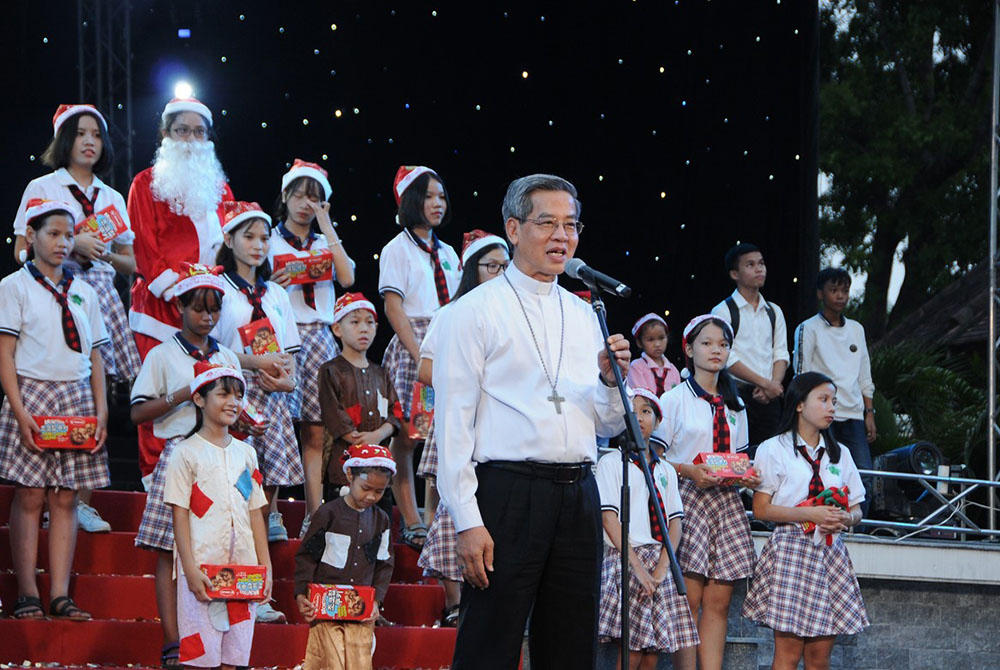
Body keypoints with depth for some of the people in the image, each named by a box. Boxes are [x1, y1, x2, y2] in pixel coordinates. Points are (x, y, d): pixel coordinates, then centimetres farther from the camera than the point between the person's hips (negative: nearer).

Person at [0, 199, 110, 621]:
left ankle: (60, 597, 0)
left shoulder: (84, 293, 15)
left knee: (65, 498, 1)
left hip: (77, 398, 4)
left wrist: (101, 412, 4)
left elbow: (95, 356, 14)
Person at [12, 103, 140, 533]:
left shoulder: (112, 198, 19)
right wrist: (72, 244, -10)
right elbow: (22, 250, -1)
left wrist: (107, 253, -1)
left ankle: (81, 500, 0)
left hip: (99, 296, 4)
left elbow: (131, 264, 20)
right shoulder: (42, 189, 7)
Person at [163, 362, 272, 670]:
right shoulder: (187, 452, -1)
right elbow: (180, 515, -6)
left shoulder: (245, 453, 14)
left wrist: (265, 567, 9)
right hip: (202, 569, -5)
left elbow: (255, 513, 15)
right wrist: (191, 571, -14)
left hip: (243, 571, 5)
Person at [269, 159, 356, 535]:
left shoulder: (325, 243, 17)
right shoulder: (269, 241, 9)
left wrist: (326, 226, 0)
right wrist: (270, 286, -16)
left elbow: (346, 278, -3)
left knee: (315, 433, -1)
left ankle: (315, 516, -1)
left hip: (319, 337, 3)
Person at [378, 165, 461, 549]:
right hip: (410, 347, -5)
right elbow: (393, 308, -7)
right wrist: (420, 355, -15)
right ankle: (411, 522, -4)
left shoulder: (447, 254, 18)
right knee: (405, 437, -6)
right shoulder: (397, 250, 1)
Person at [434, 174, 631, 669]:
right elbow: (453, 423, -6)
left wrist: (611, 381, -3)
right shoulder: (476, 311, 0)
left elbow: (608, 426, 20)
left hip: (578, 495, 6)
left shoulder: (584, 316, 18)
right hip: (508, 493, -6)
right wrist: (467, 521, -13)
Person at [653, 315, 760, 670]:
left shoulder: (734, 405, 18)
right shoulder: (674, 400, 2)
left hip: (727, 503, 5)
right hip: (688, 500, -5)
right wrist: (690, 471, -17)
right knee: (689, 599, -11)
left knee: (719, 601, -2)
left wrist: (748, 476, 1)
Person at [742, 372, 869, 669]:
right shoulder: (774, 449, 3)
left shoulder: (839, 453, 19)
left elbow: (857, 510, 19)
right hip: (791, 550, -5)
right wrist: (810, 514, -15)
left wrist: (845, 519, -6)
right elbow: (761, 509, -5)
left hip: (830, 552, 5)